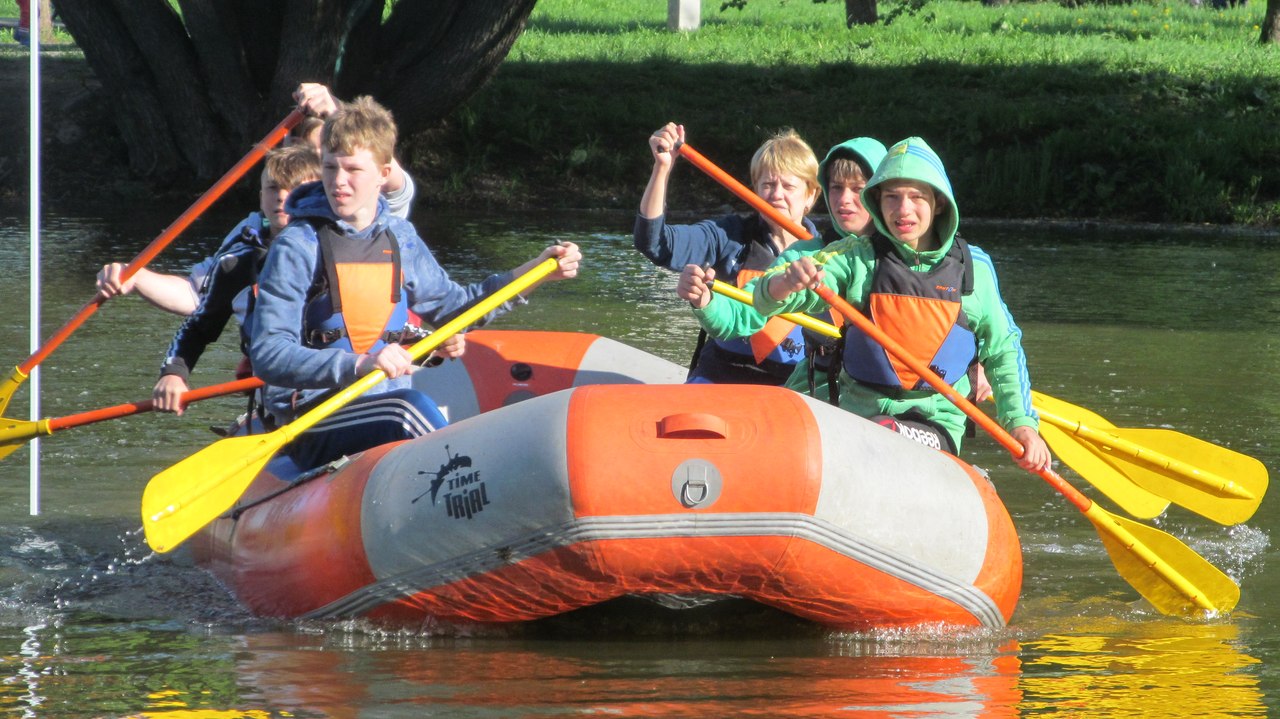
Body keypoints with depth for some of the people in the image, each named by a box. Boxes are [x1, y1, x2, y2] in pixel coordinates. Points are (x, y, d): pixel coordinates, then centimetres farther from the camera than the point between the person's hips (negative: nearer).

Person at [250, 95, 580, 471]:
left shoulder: (400, 239, 12)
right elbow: (268, 356, -17)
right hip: (312, 424, -6)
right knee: (409, 407, -34)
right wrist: (358, 364, -30)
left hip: (385, 409, 6)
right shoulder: (297, 248, -8)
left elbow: (450, 306, 29)